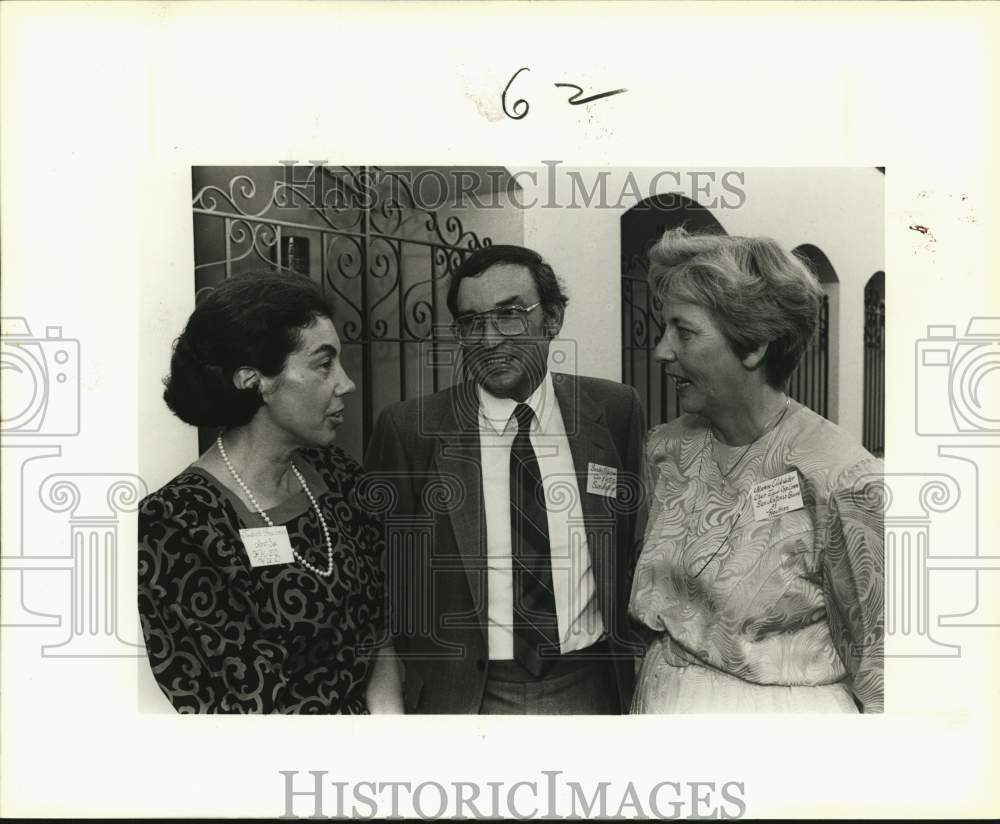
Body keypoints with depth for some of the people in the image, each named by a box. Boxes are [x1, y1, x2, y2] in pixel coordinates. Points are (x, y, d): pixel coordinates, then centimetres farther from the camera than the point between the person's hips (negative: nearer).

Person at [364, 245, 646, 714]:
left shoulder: (614, 411, -5)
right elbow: (390, 573, -4)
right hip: (462, 694, -1)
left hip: (592, 686, 2)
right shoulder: (408, 430, -10)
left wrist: (626, 661, 1)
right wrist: (427, 683, -8)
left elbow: (637, 548, 4)